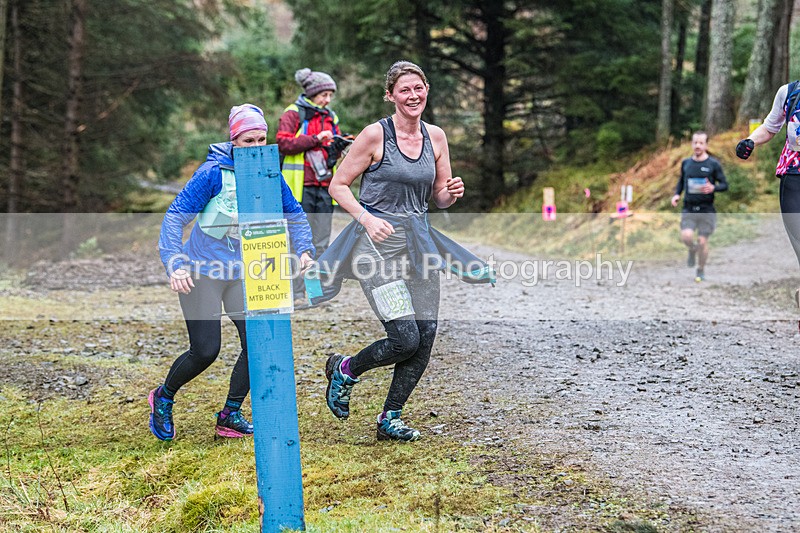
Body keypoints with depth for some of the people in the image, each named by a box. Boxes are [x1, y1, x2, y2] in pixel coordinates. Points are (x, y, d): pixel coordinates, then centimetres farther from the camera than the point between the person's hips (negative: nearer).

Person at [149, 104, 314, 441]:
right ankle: (163, 398, 20)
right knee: (205, 351, -8)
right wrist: (175, 266, -28)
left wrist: (305, 250, -2)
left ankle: (230, 415, 12)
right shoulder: (214, 173, -18)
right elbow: (175, 216, -18)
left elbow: (294, 215, 14)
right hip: (202, 272, -5)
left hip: (242, 271, 5)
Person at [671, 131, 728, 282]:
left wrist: (713, 188, -21)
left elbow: (724, 185, 0)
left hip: (706, 209, -2)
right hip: (688, 208, 2)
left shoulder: (713, 164, -2)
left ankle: (701, 271, 21)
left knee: (702, 241, -1)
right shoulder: (686, 163, 8)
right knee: (686, 236, -20)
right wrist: (677, 194, 4)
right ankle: (692, 250, 17)